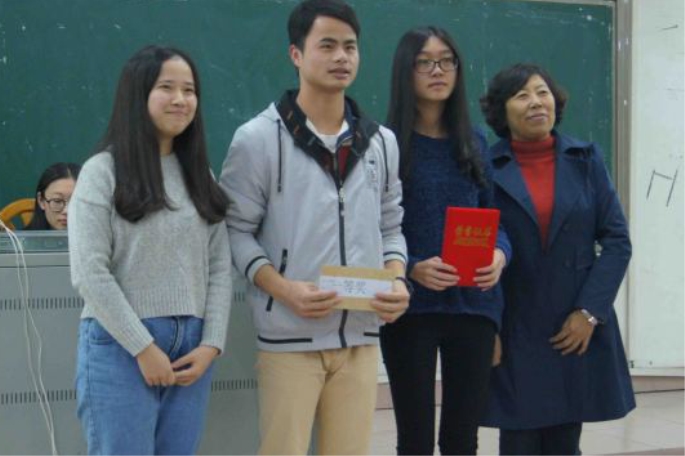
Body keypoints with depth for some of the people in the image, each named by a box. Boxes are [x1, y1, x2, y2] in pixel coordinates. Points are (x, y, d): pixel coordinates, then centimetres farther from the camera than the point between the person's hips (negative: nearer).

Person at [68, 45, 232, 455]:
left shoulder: (201, 175, 13)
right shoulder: (103, 171, -4)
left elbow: (220, 267, 10)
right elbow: (89, 273, -10)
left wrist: (211, 343, -3)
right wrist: (143, 347, -12)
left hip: (192, 349, 5)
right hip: (121, 346, -5)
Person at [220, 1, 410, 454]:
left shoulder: (381, 142, 10)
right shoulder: (258, 138, -5)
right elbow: (235, 230, -4)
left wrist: (397, 280, -3)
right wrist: (284, 289, -18)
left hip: (360, 336, 5)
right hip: (289, 337, -5)